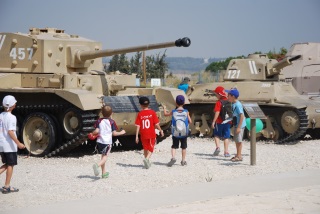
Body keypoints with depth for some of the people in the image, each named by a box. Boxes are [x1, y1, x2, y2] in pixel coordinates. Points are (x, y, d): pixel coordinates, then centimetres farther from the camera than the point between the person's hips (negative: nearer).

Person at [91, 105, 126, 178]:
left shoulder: (99, 121, 2)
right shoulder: (111, 122, -3)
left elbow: (96, 131, -8)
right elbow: (114, 133, -5)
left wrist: (92, 134, 12)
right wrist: (121, 132, 11)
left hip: (99, 141, 4)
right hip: (107, 142, -4)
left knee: (103, 156, 18)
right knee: (105, 157, -5)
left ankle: (104, 173, 24)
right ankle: (97, 165, -35)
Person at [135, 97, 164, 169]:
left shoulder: (140, 114, -5)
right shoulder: (152, 112, -7)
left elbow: (138, 126, -7)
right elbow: (156, 124, -7)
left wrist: (136, 136, -3)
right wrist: (161, 130, 8)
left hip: (143, 135, 1)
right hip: (151, 134, -1)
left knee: (145, 148, 18)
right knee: (151, 148, 7)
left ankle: (147, 162, 26)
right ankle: (146, 159, -19)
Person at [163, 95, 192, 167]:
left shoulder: (173, 112, -5)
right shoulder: (186, 112, -8)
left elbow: (166, 114, 13)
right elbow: (190, 121, -8)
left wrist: (164, 108, 31)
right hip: (184, 133, 0)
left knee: (174, 146, 7)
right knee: (184, 147, 13)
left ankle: (173, 157, -15)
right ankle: (183, 161, 19)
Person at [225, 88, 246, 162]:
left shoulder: (237, 105, -20)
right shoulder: (233, 104, 9)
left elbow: (242, 116, -24)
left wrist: (239, 127, -26)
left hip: (239, 125, -10)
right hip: (236, 125, 10)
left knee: (239, 140, -3)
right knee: (236, 140, 17)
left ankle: (239, 156, 4)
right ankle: (238, 155, 27)